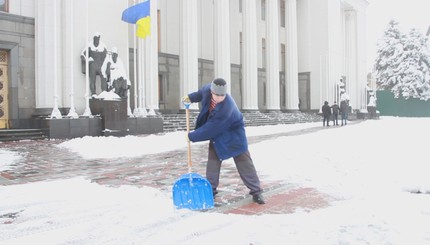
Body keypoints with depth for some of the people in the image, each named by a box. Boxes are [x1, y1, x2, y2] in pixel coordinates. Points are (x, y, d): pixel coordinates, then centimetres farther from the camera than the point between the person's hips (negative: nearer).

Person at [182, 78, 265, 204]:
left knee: (244, 162, -5)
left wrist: (191, 136, -22)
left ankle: (256, 191, 2)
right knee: (213, 161, 4)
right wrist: (190, 97, 17)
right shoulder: (208, 89, -22)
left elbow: (210, 129, -33)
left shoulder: (226, 109, -41)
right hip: (216, 133, 6)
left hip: (233, 136, -6)